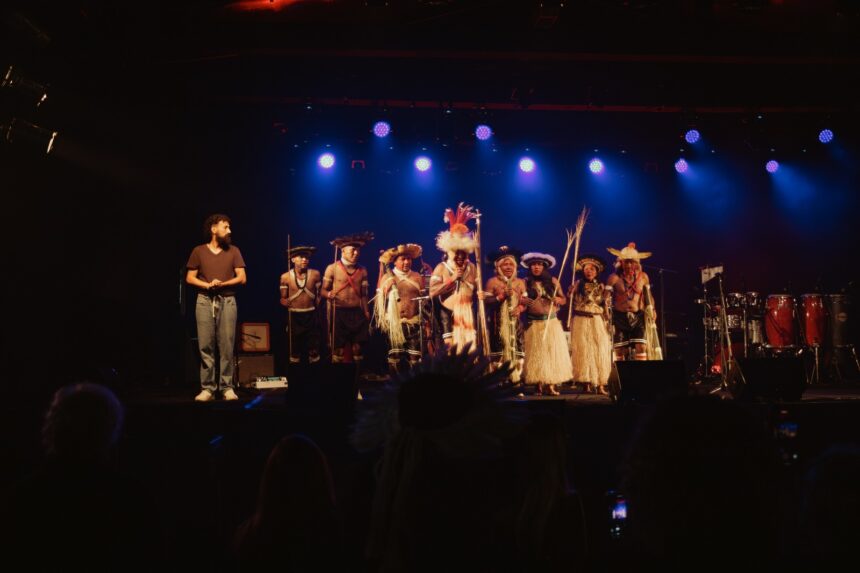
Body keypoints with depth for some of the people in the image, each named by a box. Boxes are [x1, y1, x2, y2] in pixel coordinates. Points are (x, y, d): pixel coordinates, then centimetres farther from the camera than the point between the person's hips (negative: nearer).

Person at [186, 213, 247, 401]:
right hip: (205, 301, 0)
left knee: (227, 346, -4)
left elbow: (242, 278, 3)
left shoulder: (233, 251, 9)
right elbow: (190, 278, 6)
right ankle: (207, 388, -1)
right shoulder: (199, 251, 7)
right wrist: (207, 285, -11)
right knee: (206, 346, -3)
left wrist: (223, 284, -11)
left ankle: (227, 387, -1)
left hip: (227, 301, 0)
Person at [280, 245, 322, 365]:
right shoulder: (285, 277, -4)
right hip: (294, 316, 0)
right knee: (294, 350, 6)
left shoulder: (315, 274, -3)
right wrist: (285, 302, -19)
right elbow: (282, 298, 1)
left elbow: (319, 295, 4)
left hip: (311, 316, 0)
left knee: (314, 350, 3)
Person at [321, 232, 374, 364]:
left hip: (357, 313, 3)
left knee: (357, 347, 3)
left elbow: (363, 294, 14)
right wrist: (329, 294, -21)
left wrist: (366, 312, 4)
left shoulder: (362, 271, 9)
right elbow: (323, 290, 1)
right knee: (338, 348, -1)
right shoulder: (332, 268, -1)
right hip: (339, 313, -3)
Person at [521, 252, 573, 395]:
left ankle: (551, 385, -2)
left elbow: (564, 299, 11)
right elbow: (521, 301, -1)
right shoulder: (526, 283, 3)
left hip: (551, 322, 1)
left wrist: (558, 300, -10)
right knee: (536, 353, 1)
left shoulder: (553, 281, 7)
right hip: (533, 323, -1)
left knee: (552, 351, -3)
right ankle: (539, 385, 4)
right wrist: (522, 302, -23)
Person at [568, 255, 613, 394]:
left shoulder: (601, 287, 11)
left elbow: (605, 307, 10)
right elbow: (571, 302, 3)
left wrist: (607, 322, 6)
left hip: (598, 322, 1)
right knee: (583, 351, -4)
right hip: (581, 322, -1)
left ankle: (600, 385, -6)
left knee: (600, 351, -5)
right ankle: (586, 383, -2)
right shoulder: (577, 285, 6)